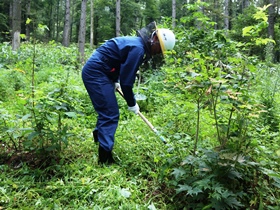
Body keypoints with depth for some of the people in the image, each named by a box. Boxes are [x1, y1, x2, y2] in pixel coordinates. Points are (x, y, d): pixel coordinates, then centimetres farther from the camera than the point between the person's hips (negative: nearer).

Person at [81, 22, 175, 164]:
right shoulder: (138, 49, -21)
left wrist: (115, 81, 21)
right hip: (96, 73, -10)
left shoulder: (137, 43, 11)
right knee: (110, 115, -9)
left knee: (107, 111, 24)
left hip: (94, 71, 10)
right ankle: (105, 159, -5)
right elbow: (127, 80, -20)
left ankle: (99, 134, 48)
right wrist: (132, 104, -7)